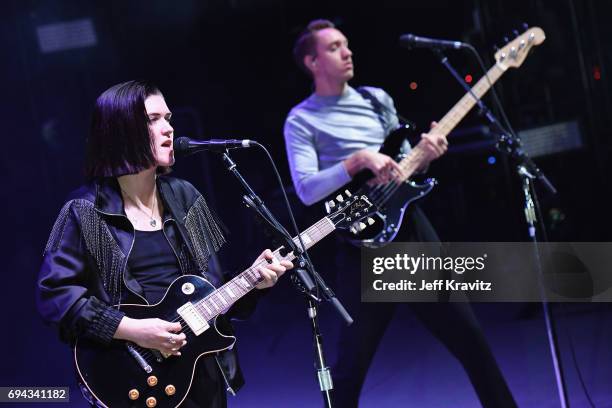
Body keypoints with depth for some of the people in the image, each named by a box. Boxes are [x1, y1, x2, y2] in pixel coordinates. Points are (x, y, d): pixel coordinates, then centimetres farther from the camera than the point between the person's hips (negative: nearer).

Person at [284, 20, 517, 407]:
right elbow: (306, 189, -13)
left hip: (409, 224, 5)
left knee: (467, 333, 7)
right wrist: (359, 160, -22)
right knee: (354, 360, -1)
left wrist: (425, 155, -3)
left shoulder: (377, 98, 14)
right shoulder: (301, 120, -2)